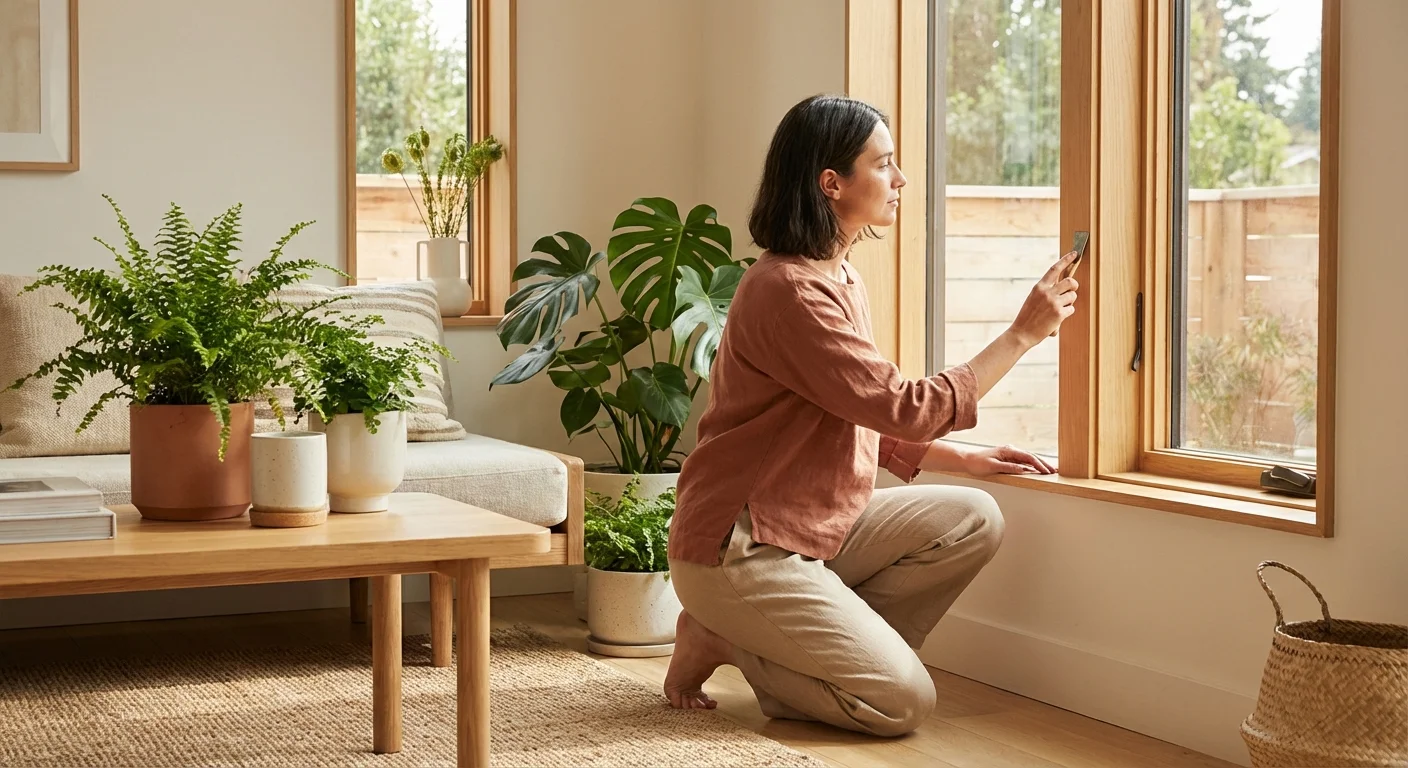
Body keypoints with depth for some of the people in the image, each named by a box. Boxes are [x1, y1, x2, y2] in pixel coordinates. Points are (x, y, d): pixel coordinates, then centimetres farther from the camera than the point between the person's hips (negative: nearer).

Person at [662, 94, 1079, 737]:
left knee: (972, 521, -4)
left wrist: (966, 459, 4)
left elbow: (872, 420, 16)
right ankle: (723, 641, 3)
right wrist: (1022, 334, -15)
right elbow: (907, 409, -22)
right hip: (738, 550, -10)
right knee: (902, 702, -13)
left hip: (815, 530, 10)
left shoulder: (837, 276, 11)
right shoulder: (788, 290, -22)